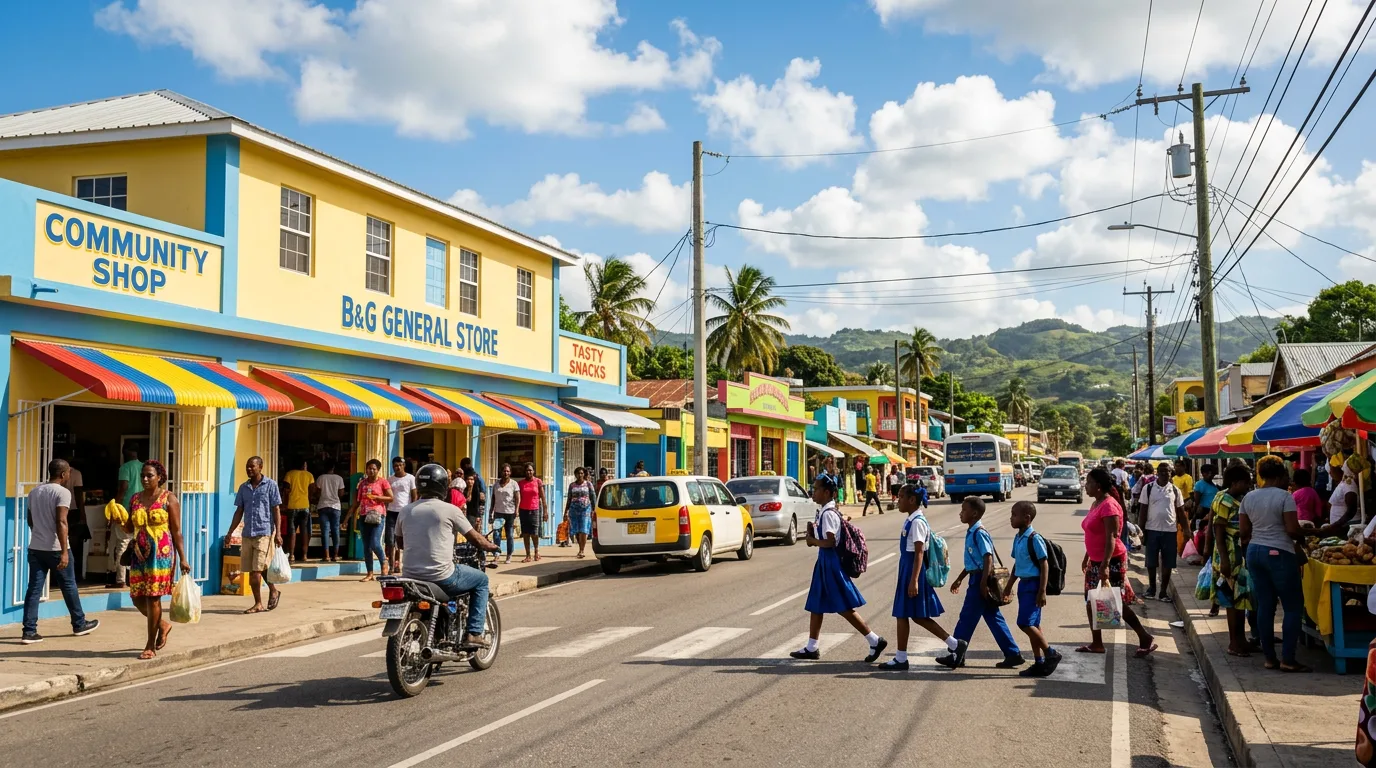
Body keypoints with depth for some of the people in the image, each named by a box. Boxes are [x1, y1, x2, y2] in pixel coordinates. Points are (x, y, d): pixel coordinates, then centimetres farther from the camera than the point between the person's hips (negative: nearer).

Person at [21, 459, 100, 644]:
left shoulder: (34, 492, 11)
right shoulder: (62, 492, -12)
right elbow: (61, 523, -21)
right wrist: (64, 551, -22)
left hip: (35, 548, 6)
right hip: (55, 549, -6)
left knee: (34, 589, 4)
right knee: (68, 586, 9)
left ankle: (29, 631, -1)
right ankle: (79, 624, 22)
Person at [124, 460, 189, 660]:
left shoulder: (169, 499, -3)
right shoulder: (136, 498, 11)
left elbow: (176, 531, -5)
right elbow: (129, 529, 15)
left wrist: (182, 558, -8)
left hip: (160, 553, -5)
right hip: (140, 553, 5)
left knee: (153, 597, -4)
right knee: (137, 597, 5)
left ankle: (151, 645, 6)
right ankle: (162, 625, 31)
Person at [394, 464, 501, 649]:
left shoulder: (404, 511, 7)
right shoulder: (449, 510, -7)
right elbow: (476, 539, 0)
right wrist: (491, 546, 21)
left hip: (411, 577, 6)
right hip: (441, 576, -6)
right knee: (481, 579, 18)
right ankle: (473, 634, 9)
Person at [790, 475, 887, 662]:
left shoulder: (828, 514, -18)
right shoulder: (824, 512, 11)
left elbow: (830, 542, -24)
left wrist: (812, 540, -11)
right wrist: (813, 532, 2)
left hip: (831, 562, -10)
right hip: (824, 562, 10)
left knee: (844, 608, -6)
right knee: (816, 605, 15)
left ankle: (875, 641, 1)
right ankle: (811, 648, 23)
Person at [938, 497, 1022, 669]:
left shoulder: (979, 533, -16)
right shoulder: (971, 532, 14)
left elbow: (988, 559, -21)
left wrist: (983, 584, -24)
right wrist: (960, 579, 28)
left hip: (981, 580, -10)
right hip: (976, 579, 10)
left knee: (967, 618, -3)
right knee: (994, 619, 11)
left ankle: (956, 656, 5)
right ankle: (1013, 654, 14)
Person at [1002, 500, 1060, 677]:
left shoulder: (1034, 539, -15)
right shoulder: (1017, 538, 10)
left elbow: (1044, 566, -15)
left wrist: (1042, 591, -19)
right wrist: (1009, 586, 24)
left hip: (1033, 584, -9)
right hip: (1024, 583, 9)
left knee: (1025, 623, -12)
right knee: (1032, 625, 11)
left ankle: (1051, 654, 2)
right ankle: (1039, 663, 17)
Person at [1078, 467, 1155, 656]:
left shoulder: (1109, 505, -19)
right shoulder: (1096, 504, 11)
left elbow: (1111, 538, -24)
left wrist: (1105, 564, -30)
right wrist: (1087, 557, 24)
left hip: (1111, 562, -10)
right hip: (1096, 561, 10)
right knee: (1091, 601, 11)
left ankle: (1145, 639, 8)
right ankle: (1097, 643, 18)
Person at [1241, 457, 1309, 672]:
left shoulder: (1248, 498, 7)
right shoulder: (1284, 496, -11)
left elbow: (1243, 532, 8)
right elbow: (1293, 530, -16)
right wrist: (1301, 535, 4)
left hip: (1254, 552, 7)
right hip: (1279, 554, -6)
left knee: (1265, 606, 9)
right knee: (1293, 606, 2)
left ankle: (1270, 658, 12)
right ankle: (1287, 659, -1)